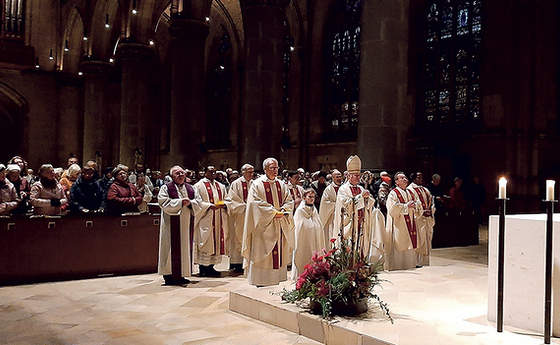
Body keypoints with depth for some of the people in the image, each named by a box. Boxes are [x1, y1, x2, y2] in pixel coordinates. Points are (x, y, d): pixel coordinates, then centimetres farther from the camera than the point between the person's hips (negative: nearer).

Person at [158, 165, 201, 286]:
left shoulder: (190, 188, 15)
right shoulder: (166, 188, 0)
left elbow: (198, 201, 10)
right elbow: (164, 202, -13)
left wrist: (190, 202, -11)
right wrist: (180, 202, -16)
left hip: (187, 223, 5)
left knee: (185, 247, 6)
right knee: (172, 248, -6)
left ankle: (181, 274, 13)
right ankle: (169, 275, 0)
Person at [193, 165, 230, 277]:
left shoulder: (220, 186, 17)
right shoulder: (199, 186, -1)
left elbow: (227, 199, 16)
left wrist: (223, 204, -7)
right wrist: (210, 206, -20)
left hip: (218, 220, 6)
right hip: (205, 219, -6)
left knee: (217, 241, 5)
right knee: (205, 242, -6)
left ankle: (210, 267, 13)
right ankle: (203, 269, -1)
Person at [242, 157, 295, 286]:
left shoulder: (281, 185, 11)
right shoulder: (257, 184, -6)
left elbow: (289, 201, 9)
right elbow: (257, 203, -14)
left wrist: (283, 211, -11)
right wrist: (273, 212, -18)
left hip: (280, 224, 6)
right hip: (264, 225, -5)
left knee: (280, 250, 7)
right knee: (262, 252, -3)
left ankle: (277, 276, 16)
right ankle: (260, 279, 4)